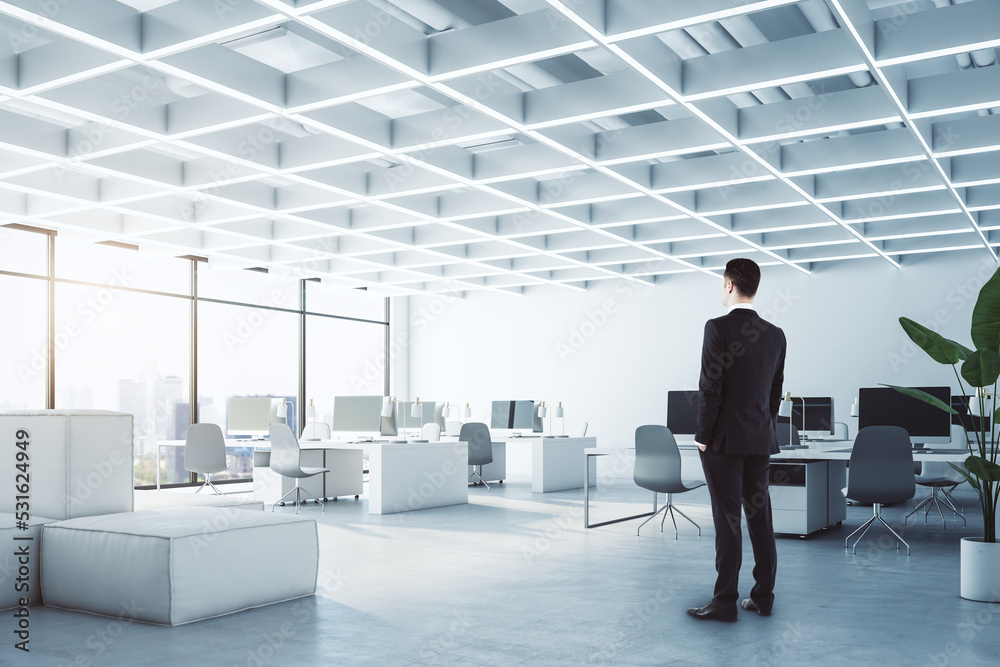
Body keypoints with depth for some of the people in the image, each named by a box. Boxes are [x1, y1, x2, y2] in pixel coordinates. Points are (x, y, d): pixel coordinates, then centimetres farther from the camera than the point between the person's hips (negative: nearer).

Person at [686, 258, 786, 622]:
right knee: (759, 516, 11)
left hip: (724, 440, -6)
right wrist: (764, 430, 19)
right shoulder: (775, 334, 8)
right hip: (760, 440, 6)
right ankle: (763, 595, 18)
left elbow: (710, 387, -15)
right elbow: (776, 391, 12)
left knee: (727, 520, -3)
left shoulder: (718, 328, -12)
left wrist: (703, 436, -8)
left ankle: (725, 600, 2)